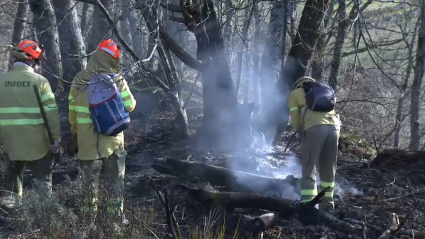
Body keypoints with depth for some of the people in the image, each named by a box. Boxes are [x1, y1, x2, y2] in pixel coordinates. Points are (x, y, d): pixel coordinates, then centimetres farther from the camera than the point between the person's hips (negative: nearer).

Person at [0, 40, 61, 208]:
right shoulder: (40, 81, -10)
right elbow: (51, 113, -13)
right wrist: (56, 138, -7)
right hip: (37, 141, -3)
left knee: (14, 170, 23)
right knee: (42, 176, 10)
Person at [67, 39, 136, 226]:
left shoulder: (79, 81, -6)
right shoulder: (117, 81, -13)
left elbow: (72, 111, 1)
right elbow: (130, 106, -2)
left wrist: (75, 132, 16)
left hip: (87, 142, 2)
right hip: (113, 141, -1)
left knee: (90, 182, 15)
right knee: (115, 181, 13)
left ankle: (89, 217, 24)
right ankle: (116, 216, 20)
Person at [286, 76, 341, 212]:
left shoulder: (294, 94, 21)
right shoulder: (323, 91, 35)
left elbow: (295, 121, 15)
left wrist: (301, 132, 33)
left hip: (315, 127, -5)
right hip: (333, 126, 5)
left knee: (309, 168, 0)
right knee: (328, 169, 15)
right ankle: (327, 203, 21)